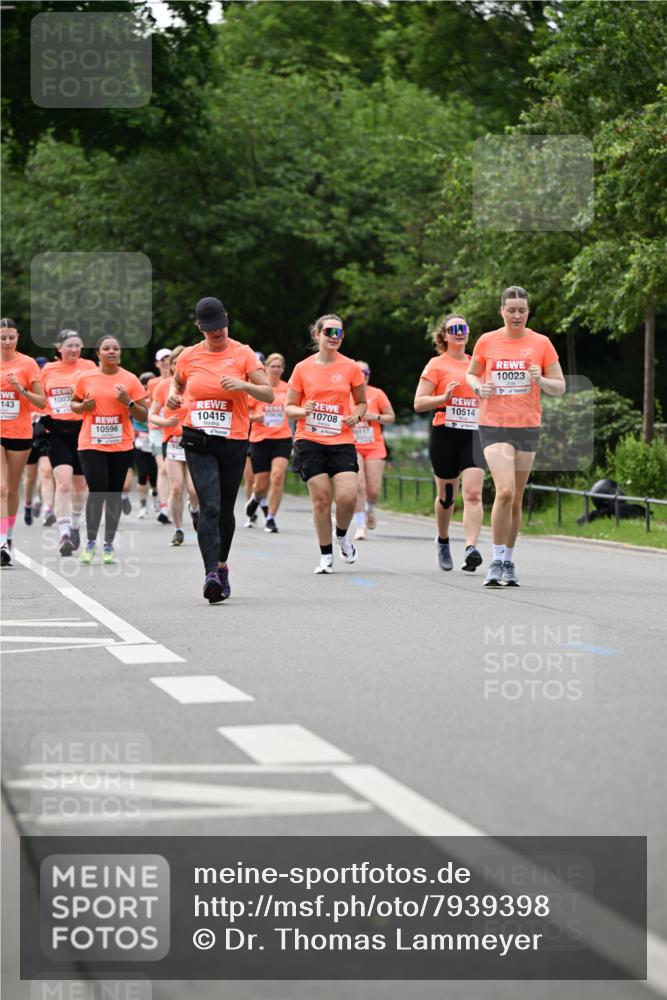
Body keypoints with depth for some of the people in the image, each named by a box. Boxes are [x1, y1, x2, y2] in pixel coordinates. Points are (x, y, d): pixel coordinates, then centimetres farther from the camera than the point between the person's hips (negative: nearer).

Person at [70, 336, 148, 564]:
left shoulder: (130, 380, 1)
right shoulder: (85, 378, 2)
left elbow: (144, 415, 4)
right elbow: (73, 403, 17)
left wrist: (128, 402, -14)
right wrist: (83, 406, -5)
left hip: (121, 445, 1)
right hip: (91, 444, -1)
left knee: (114, 495, 4)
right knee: (97, 492, -10)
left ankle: (109, 545, 14)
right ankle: (91, 542, 7)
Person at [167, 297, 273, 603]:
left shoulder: (243, 354, -1)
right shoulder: (188, 357, 6)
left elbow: (269, 394, -5)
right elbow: (177, 383, 26)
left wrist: (244, 385, -23)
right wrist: (173, 396, 4)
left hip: (234, 441, 0)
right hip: (198, 441, 0)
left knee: (225, 510, 9)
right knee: (209, 507, -15)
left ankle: (222, 566, 31)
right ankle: (212, 574, -22)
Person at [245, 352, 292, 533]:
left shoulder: (288, 388, 6)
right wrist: (255, 417, -15)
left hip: (282, 438, 1)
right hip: (260, 439, -1)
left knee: (278, 477, -17)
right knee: (261, 484, 4)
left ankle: (270, 519, -8)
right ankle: (255, 500, 41)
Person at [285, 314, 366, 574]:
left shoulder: (350, 368, 5)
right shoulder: (303, 368, 3)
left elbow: (361, 402, 18)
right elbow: (289, 408, 9)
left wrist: (356, 415, -3)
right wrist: (303, 411, -13)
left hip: (341, 441, 0)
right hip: (309, 441, 0)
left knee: (348, 496, -14)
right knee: (321, 498, -4)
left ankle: (342, 536, 18)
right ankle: (326, 556, 10)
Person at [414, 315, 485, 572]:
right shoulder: (437, 365, 1)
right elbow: (418, 404, -5)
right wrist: (444, 397, -20)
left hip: (474, 435, 2)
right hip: (445, 434, -2)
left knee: (473, 493, -16)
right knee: (446, 495, 10)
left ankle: (471, 548, -24)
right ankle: (443, 541, 35)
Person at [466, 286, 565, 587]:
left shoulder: (541, 343, 2)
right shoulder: (486, 341, 2)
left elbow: (560, 387, 5)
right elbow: (471, 374, 17)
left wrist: (541, 380, -16)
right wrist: (479, 387, -5)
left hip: (528, 427, 2)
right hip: (494, 426, -2)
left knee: (516, 499, 8)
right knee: (505, 491, -19)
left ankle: (508, 562, 22)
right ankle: (497, 562, -10)